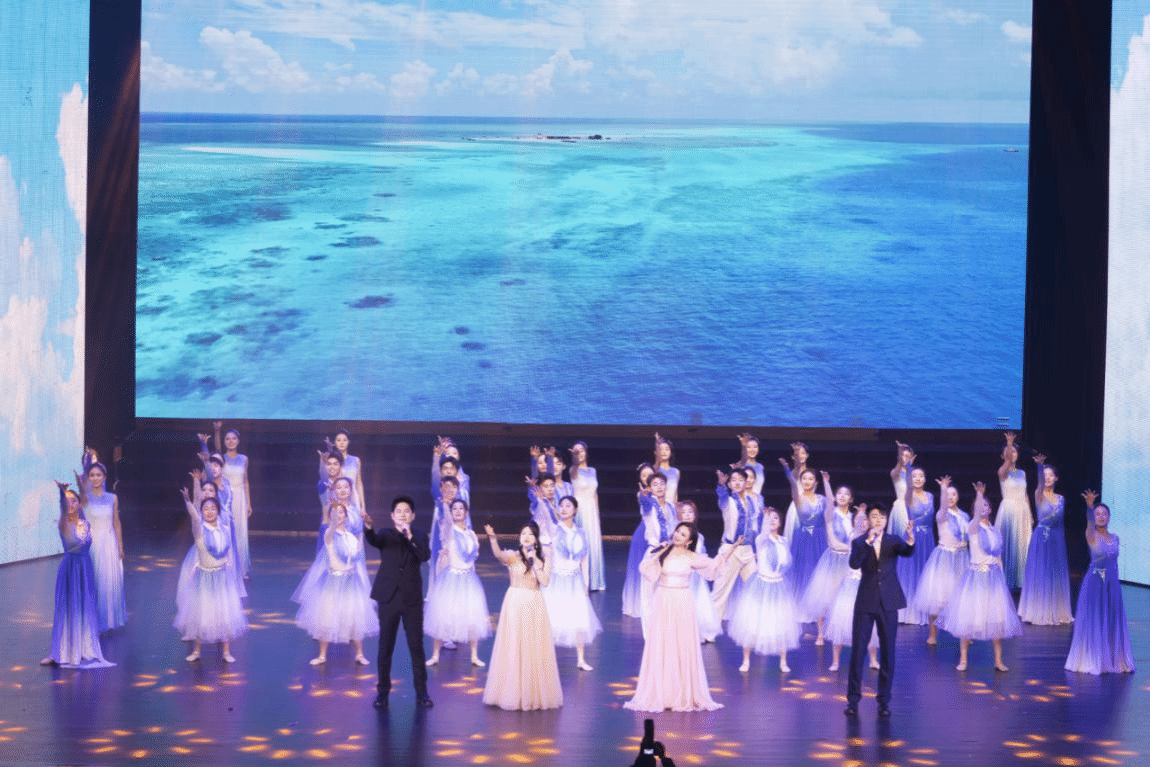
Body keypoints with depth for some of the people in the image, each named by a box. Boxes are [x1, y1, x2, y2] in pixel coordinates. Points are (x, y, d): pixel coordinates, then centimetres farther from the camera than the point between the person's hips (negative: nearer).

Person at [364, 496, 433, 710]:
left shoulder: (420, 536, 5)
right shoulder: (385, 534, 2)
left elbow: (425, 556, -14)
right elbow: (373, 540, -22)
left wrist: (410, 536, -23)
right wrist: (368, 527, -44)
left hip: (412, 599, 0)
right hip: (389, 598, 0)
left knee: (417, 646, 4)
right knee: (385, 647, 5)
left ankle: (421, 692, 14)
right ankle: (382, 692, 14)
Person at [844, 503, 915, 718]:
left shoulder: (893, 541, 4)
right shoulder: (859, 543, 2)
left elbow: (907, 552, -16)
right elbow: (854, 564, -16)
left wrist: (910, 539, -38)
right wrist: (868, 541, -25)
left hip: (888, 602, 1)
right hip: (865, 602, -1)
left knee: (887, 651, 4)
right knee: (858, 650, 0)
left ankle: (884, 700, 13)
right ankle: (853, 699, 7)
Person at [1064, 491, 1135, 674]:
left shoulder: (1115, 538, 8)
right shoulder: (1092, 536, -8)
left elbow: (1114, 561, 16)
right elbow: (1089, 522, -30)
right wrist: (1089, 506, -50)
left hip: (1112, 583, 5)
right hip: (1094, 582, -5)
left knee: (1113, 622, 9)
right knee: (1093, 622, -1)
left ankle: (1113, 660, 19)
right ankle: (1092, 661, 7)